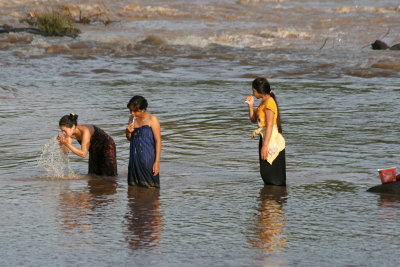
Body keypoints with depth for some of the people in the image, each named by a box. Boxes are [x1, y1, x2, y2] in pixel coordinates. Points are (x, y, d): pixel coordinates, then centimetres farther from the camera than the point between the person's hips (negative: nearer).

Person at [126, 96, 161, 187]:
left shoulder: (152, 120, -10)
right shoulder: (132, 118, 8)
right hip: (135, 158, 6)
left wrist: (157, 162, -15)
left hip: (148, 158, -6)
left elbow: (158, 141, -10)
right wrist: (128, 132, -6)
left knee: (149, 187, -5)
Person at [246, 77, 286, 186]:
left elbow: (269, 126, -22)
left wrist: (265, 146, -26)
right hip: (264, 138, 10)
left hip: (272, 140, -10)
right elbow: (253, 119, 22)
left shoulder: (269, 103, -16)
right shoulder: (263, 102, 13)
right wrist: (250, 105, 7)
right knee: (265, 172, 13)